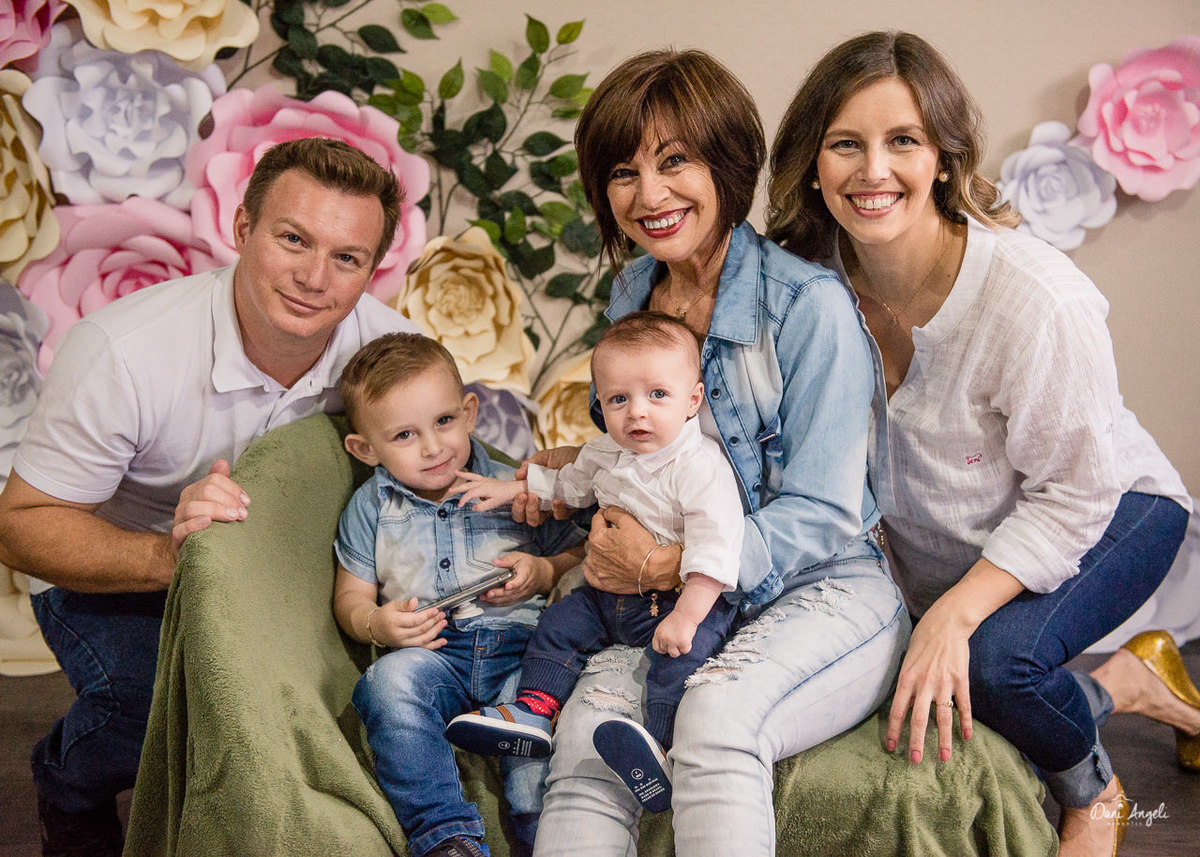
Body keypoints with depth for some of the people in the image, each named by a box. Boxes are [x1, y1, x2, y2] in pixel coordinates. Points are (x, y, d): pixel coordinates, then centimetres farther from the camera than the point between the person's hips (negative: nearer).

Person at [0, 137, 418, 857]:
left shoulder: (387, 347, -21)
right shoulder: (124, 353, -33)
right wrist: (168, 557, -46)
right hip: (111, 565, -3)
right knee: (153, 707, -30)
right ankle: (69, 795, 10)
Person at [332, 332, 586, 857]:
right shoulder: (369, 508, 13)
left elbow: (581, 558, 19)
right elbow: (350, 598, 15)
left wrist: (544, 573, -3)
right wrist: (376, 624, -8)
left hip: (521, 645, 0)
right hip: (430, 654, 1)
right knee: (390, 679, -34)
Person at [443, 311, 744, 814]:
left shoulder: (700, 466, -20)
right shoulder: (605, 455, 5)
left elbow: (714, 547, -26)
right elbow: (569, 485, 29)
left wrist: (685, 615, -32)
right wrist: (514, 488, 24)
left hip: (684, 600, -8)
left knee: (680, 653, -31)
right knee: (559, 624, 5)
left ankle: (656, 749, -44)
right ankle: (534, 712, 7)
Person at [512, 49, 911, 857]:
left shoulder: (810, 305, -11)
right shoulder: (631, 297, 11)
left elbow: (821, 513, -13)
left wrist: (673, 566, -19)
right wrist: (583, 468, 5)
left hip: (827, 587, -5)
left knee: (715, 714, -36)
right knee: (585, 738, -26)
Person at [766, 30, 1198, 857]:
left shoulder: (1035, 297, -33)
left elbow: (1074, 494, -25)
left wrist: (955, 614, -35)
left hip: (1109, 511, -6)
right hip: (946, 554, 6)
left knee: (996, 659, -32)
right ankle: (1124, 685, 25)